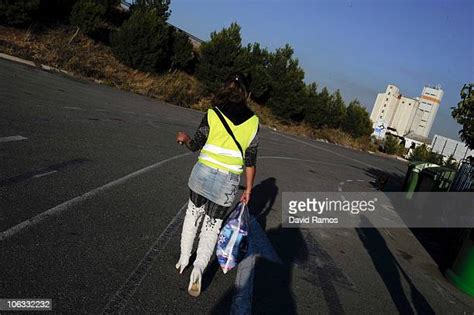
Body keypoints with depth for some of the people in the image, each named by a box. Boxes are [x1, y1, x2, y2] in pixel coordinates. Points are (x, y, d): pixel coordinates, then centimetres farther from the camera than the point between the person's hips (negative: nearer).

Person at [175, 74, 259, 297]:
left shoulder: (213, 114, -5)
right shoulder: (253, 122, -1)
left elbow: (195, 145, 2)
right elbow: (250, 160, 0)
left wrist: (184, 138, 24)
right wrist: (248, 189, 8)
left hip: (203, 174, 0)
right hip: (227, 183, 0)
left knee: (193, 214, 23)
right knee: (212, 226, 12)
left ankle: (184, 259, 32)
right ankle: (199, 266, -7)